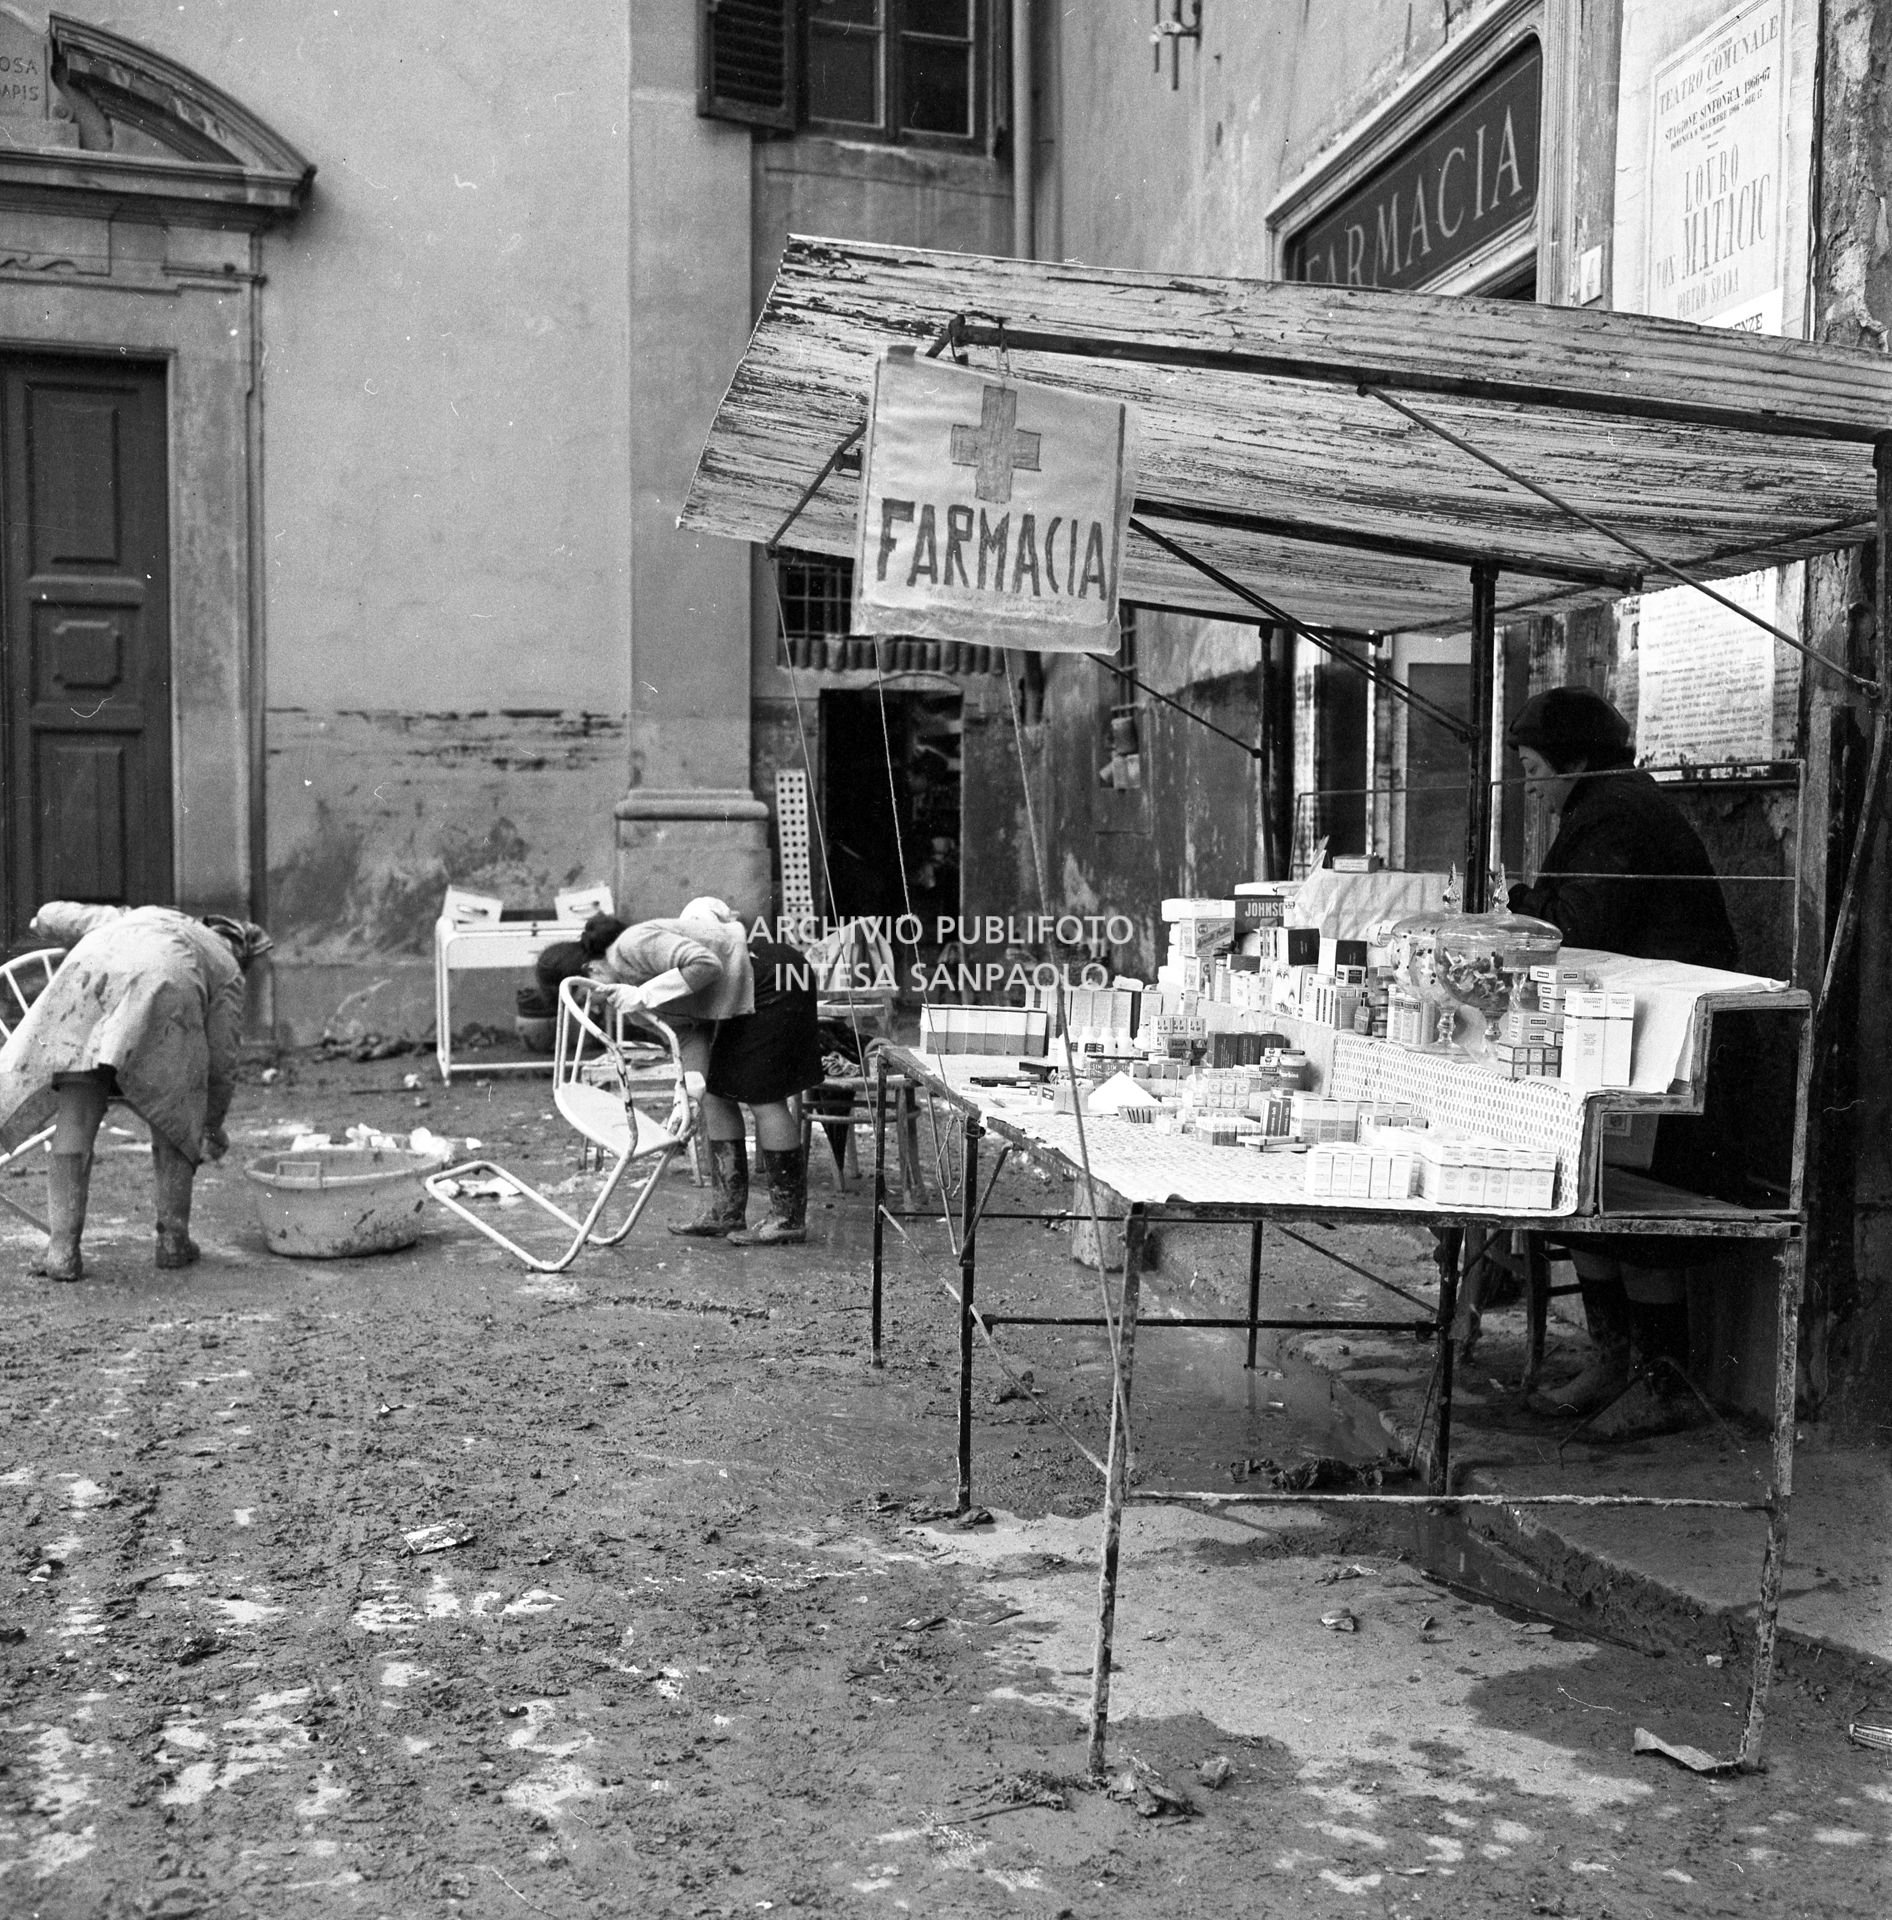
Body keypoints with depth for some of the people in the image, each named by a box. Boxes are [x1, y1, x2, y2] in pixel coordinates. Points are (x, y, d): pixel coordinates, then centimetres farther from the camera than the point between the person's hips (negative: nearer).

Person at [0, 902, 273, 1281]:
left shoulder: (131, 917, 43)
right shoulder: (226, 970, 32)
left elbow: (51, 916, 42)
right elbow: (221, 1062, 28)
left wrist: (46, 924, 67)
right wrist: (213, 1128, 43)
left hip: (88, 974, 2)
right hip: (160, 992, -2)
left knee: (74, 1125, 9)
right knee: (174, 1120, 19)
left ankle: (62, 1249, 4)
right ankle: (173, 1239, 23)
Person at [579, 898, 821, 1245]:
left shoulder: (634, 943, -15)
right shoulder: (641, 982, 14)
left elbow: (706, 964, -29)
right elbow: (688, 1035, 12)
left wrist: (643, 995, -25)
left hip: (774, 982, -10)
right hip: (744, 999, 10)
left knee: (764, 1098, -6)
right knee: (716, 1096, 11)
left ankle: (790, 1220, 2)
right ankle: (726, 1212, 16)